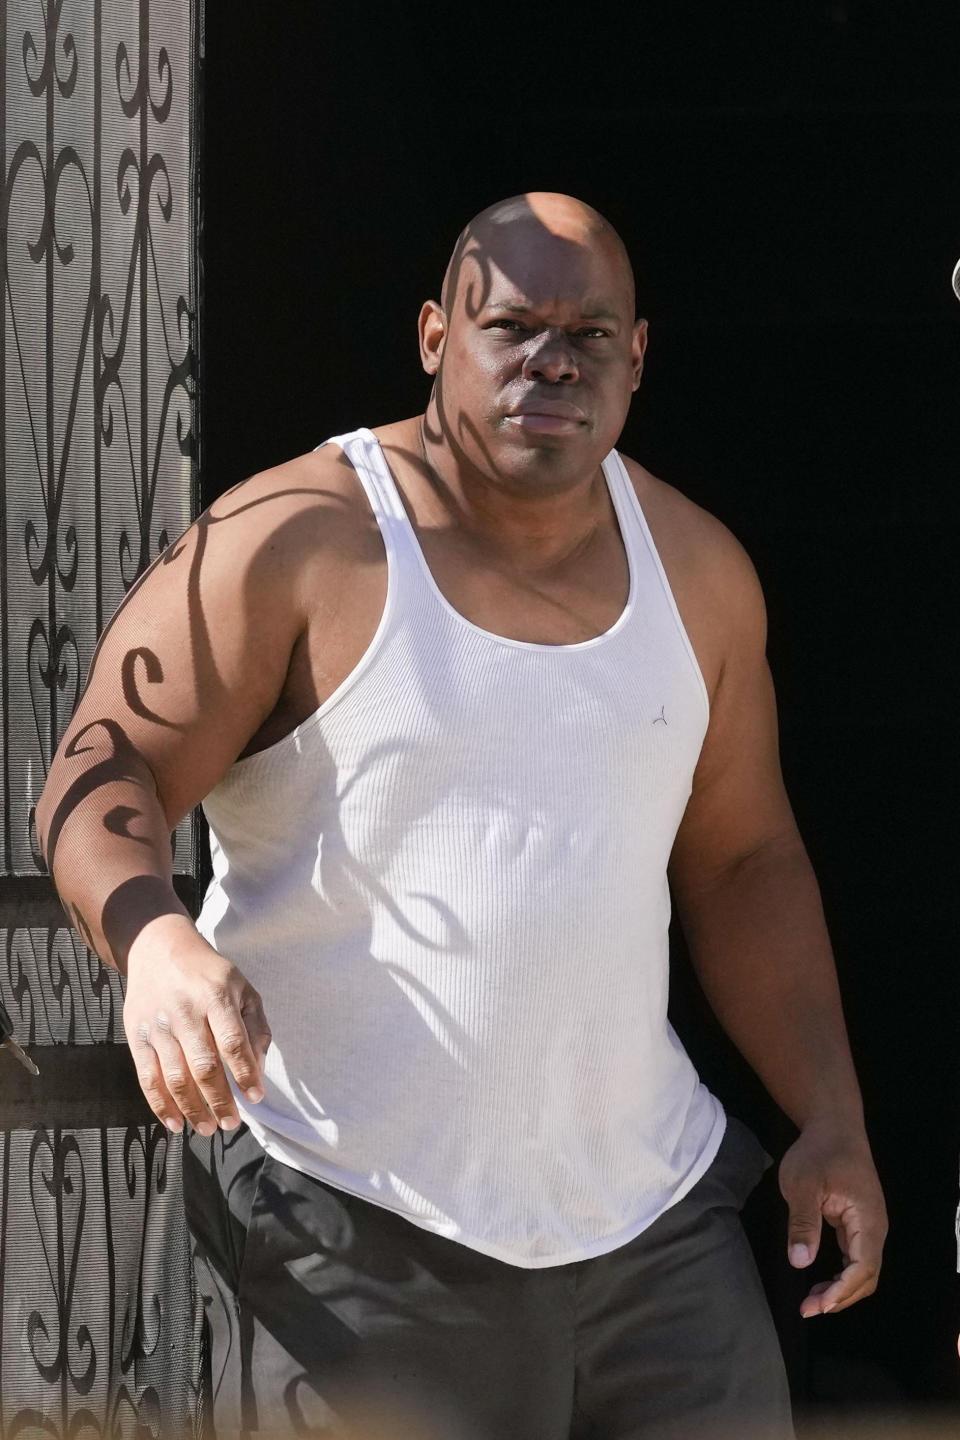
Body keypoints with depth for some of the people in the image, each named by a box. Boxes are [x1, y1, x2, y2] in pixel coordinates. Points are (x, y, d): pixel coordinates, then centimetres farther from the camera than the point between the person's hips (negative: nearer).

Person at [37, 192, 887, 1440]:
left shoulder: (698, 571, 10)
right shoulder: (295, 545, -7)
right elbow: (102, 774, -10)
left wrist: (832, 1119, 10)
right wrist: (153, 941, -31)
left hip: (655, 1220, 5)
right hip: (367, 1235, -5)